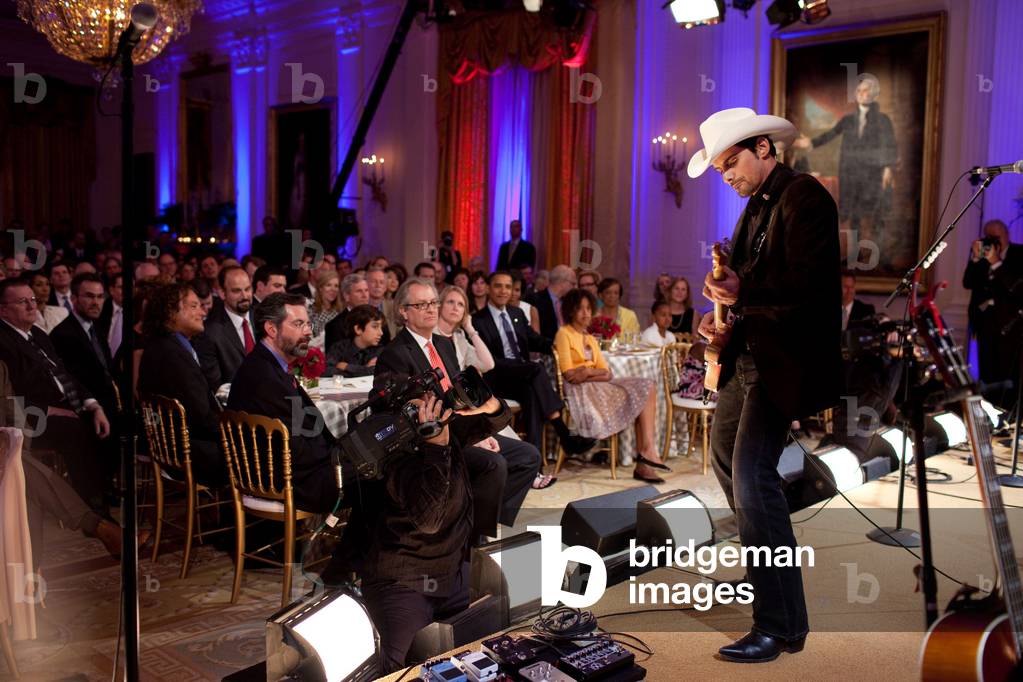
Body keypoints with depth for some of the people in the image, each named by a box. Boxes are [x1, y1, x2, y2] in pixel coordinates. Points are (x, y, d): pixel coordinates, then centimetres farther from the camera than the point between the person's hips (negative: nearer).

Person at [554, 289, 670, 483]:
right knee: (638, 394, -17)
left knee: (647, 387, -12)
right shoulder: (564, 334, 1)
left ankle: (645, 457, -22)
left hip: (598, 386, 7)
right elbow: (569, 374, -11)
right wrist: (595, 371, -2)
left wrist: (588, 372, -9)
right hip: (580, 390, -7)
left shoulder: (591, 338, 24)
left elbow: (606, 373, 10)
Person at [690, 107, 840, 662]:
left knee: (752, 475, -15)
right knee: (725, 455, 21)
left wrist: (743, 293, -27)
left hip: (783, 359, -10)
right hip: (747, 352, 10)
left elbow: (810, 286, -21)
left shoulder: (805, 197, -13)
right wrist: (723, 310, 1)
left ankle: (781, 625, -6)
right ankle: (763, 566, 41)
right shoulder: (756, 206, 15)